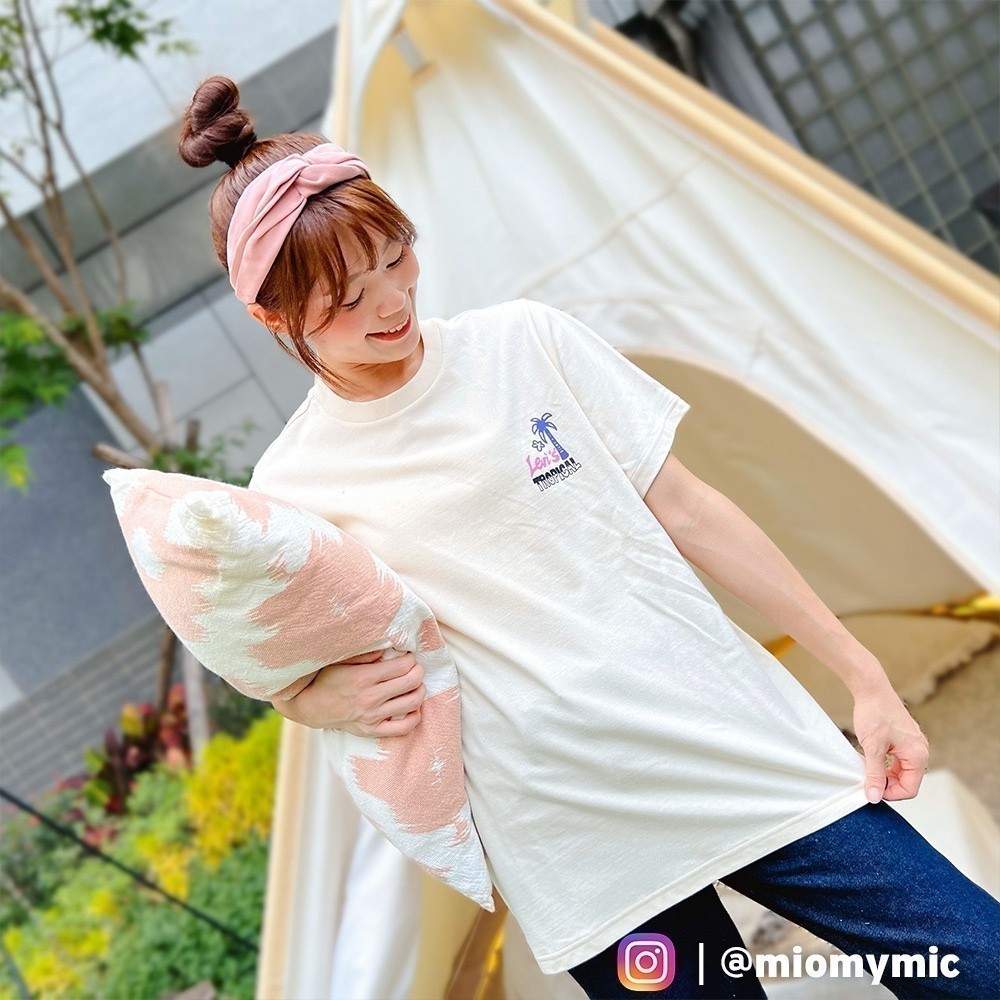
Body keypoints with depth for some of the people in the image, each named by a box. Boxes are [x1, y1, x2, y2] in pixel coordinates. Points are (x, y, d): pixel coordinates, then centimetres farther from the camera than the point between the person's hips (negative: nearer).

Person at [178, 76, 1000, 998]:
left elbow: (683, 508, 1)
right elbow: (295, 679, 10)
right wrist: (333, 699, -15)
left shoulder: (527, 342, -2)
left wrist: (863, 673, 1)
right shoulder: (291, 487, -3)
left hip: (748, 748, 2)